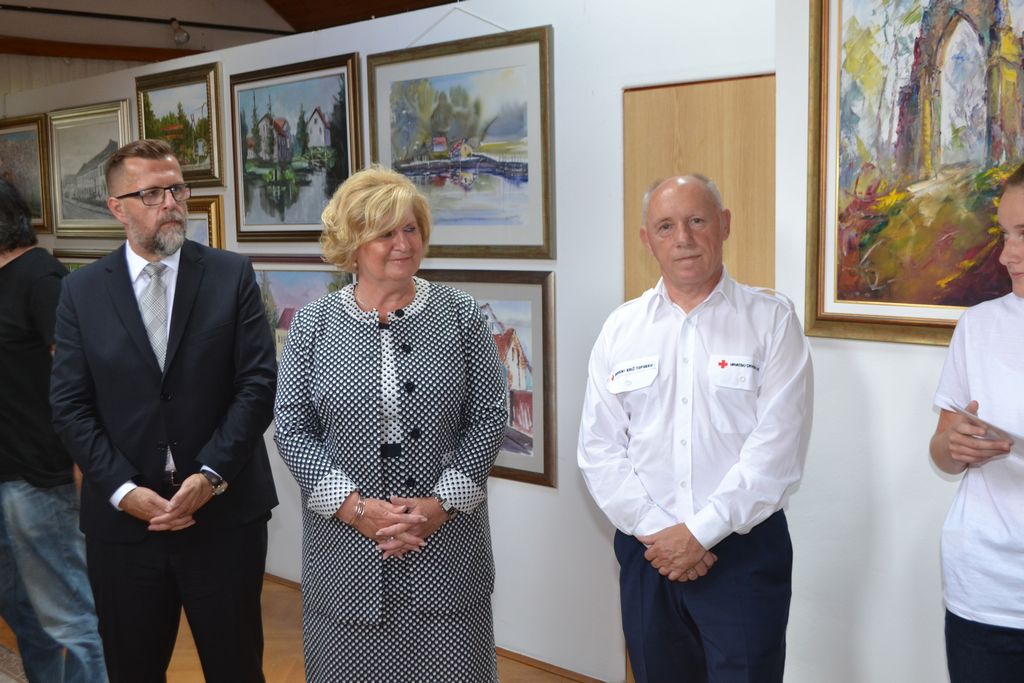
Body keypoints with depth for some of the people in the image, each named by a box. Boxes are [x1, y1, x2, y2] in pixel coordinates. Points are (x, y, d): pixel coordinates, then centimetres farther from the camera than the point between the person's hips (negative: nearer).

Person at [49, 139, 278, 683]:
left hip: (225, 511, -1)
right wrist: (123, 490, -11)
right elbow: (70, 406, 0)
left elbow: (257, 384, -5)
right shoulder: (81, 291, 3)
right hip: (122, 518, 1)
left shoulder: (232, 275, 0)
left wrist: (210, 476, -13)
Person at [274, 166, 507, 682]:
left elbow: (488, 420, -1)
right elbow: (291, 429, -1)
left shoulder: (460, 316, 1)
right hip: (344, 539, 0)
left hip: (446, 538, 0)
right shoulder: (312, 324, 1)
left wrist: (440, 504, -11)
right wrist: (355, 506, -11)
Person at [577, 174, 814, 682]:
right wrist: (653, 531, -8)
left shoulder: (772, 321, -4)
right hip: (647, 552, 3)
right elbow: (599, 449, 2)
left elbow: (777, 449, -11)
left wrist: (699, 532, -13)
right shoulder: (620, 329, 5)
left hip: (745, 551, -3)